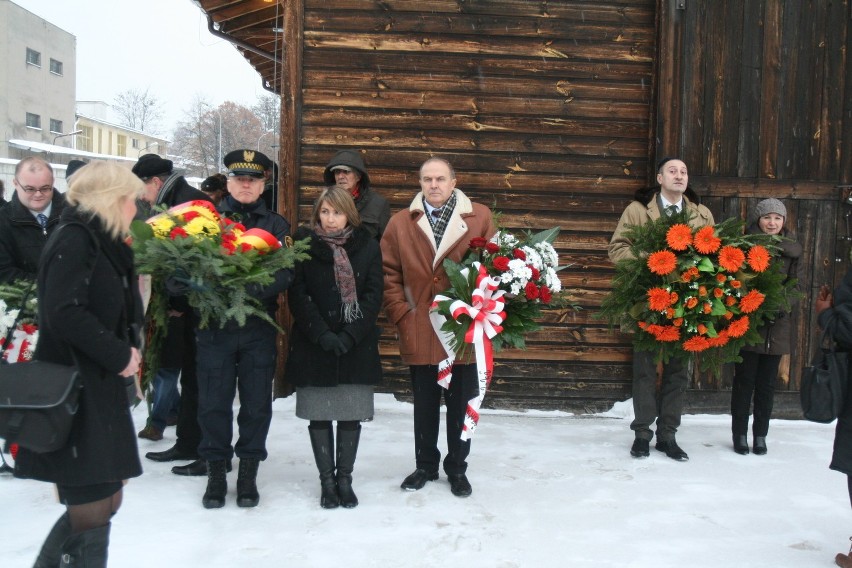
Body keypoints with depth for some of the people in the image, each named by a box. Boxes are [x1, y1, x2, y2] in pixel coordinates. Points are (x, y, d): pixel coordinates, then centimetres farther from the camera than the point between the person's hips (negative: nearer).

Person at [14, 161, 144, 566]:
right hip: (73, 394, -9)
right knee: (92, 514, -3)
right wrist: (119, 355, -17)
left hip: (100, 390, 10)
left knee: (107, 499, 15)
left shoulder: (104, 243, 16)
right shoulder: (74, 239, -12)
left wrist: (128, 348, 1)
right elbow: (63, 312, -25)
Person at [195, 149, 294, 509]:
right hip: (214, 326, 0)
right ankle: (216, 472, 18)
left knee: (257, 404, 6)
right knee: (214, 402, 4)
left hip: (259, 329, 0)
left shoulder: (276, 225, 9)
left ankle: (248, 474, 19)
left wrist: (248, 291, -23)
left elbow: (284, 274, -6)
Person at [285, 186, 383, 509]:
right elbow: (297, 295, -3)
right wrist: (322, 335, -14)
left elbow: (373, 294, 0)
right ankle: (327, 481, 14)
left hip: (357, 346, 1)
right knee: (319, 415, 4)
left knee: (352, 414, 5)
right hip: (314, 345, -1)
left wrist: (349, 336, -11)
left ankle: (345, 479, 17)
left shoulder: (367, 246, 4)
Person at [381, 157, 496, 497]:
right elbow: (389, 273, 4)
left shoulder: (479, 218, 1)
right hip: (419, 333, 1)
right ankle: (425, 465, 31)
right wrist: (400, 313, -5)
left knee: (460, 405, 11)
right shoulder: (400, 223, 5)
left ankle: (457, 469, 27)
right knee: (424, 405, 14)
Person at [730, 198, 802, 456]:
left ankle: (760, 435, 20)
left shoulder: (793, 251, 7)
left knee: (767, 385, 10)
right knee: (744, 382, 4)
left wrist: (783, 306, -15)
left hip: (777, 328, 3)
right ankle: (740, 434, 15)